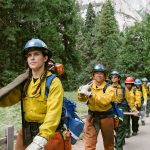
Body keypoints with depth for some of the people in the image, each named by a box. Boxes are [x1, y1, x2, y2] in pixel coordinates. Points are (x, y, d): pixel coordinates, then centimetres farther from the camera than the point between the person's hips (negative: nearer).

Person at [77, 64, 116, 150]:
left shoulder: (108, 87, -9)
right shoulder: (89, 86, 3)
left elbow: (105, 100, -27)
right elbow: (82, 99, -2)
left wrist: (90, 94, -34)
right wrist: (81, 91, -24)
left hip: (106, 117, -2)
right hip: (92, 117, 2)